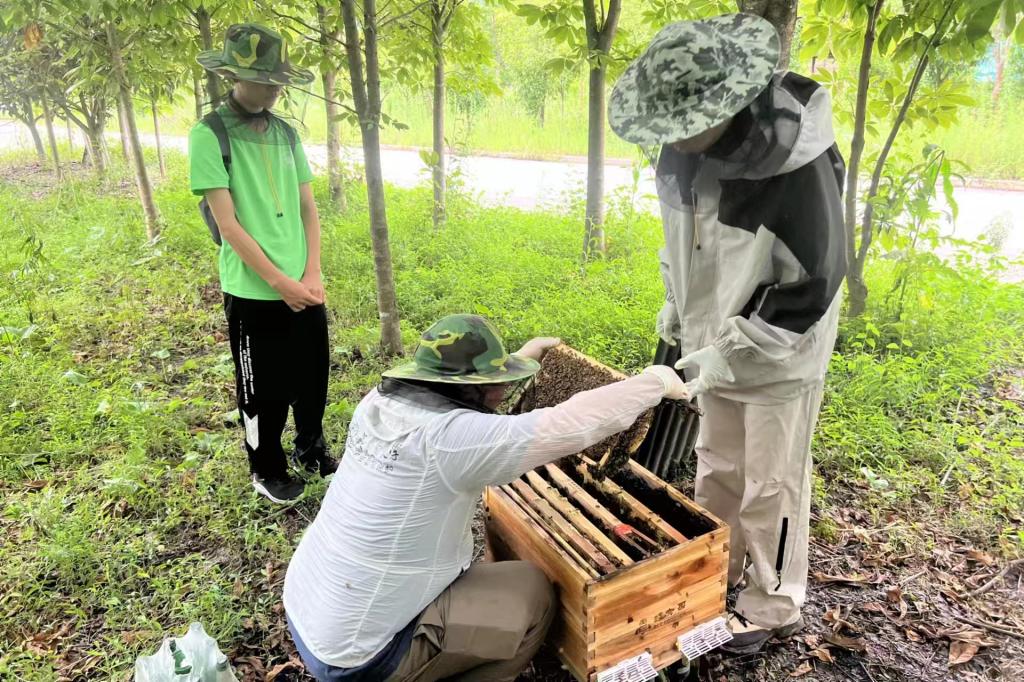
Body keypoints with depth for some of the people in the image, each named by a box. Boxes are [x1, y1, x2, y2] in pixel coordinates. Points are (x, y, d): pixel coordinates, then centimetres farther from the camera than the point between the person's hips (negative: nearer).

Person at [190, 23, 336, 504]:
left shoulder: (286, 133, 9)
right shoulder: (209, 134, -9)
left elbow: (308, 209, 9)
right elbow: (228, 224, -14)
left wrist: (311, 274, -3)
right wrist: (281, 282, -15)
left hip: (304, 287, 6)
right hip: (253, 292, -5)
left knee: (313, 375, 17)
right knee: (263, 389, 9)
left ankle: (311, 450, 40)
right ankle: (267, 472, 29)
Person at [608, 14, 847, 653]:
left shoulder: (798, 165, -28)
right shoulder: (684, 150, -6)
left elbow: (816, 283, -22)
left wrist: (734, 351, -23)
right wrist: (676, 304, 13)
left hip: (781, 353, -6)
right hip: (715, 344, 7)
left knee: (771, 486, 8)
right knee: (717, 470, 21)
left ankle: (774, 607, 31)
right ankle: (718, 572, 44)